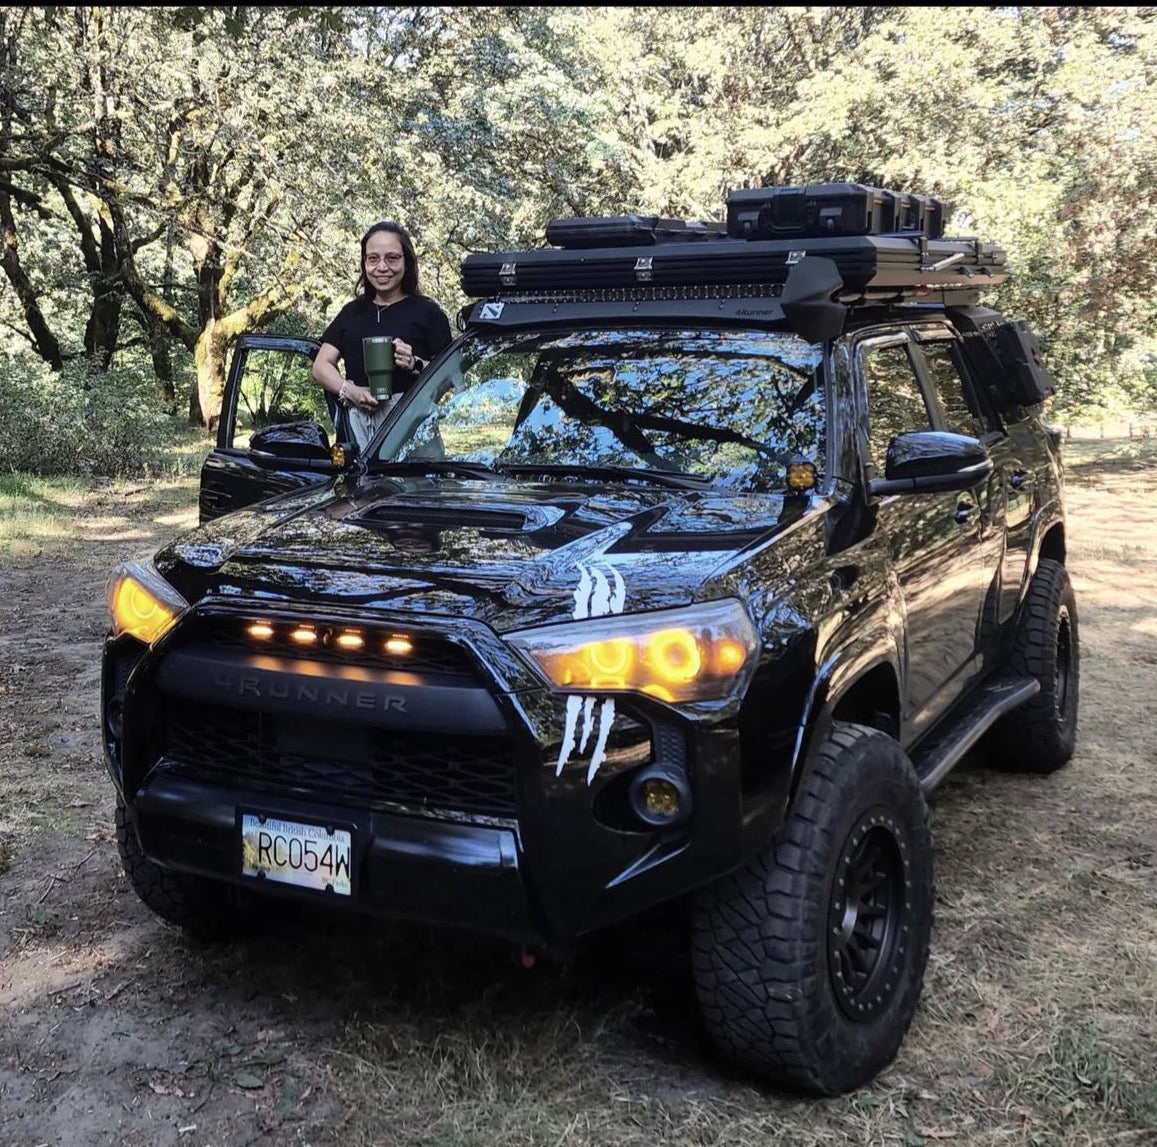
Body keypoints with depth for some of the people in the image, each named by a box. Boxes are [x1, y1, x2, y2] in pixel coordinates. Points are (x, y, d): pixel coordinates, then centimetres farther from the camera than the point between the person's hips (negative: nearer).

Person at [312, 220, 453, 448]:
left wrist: (416, 365, -15)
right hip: (356, 419, 4)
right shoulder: (351, 313, 24)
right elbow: (321, 366, 18)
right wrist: (349, 390, -1)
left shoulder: (427, 312, 9)